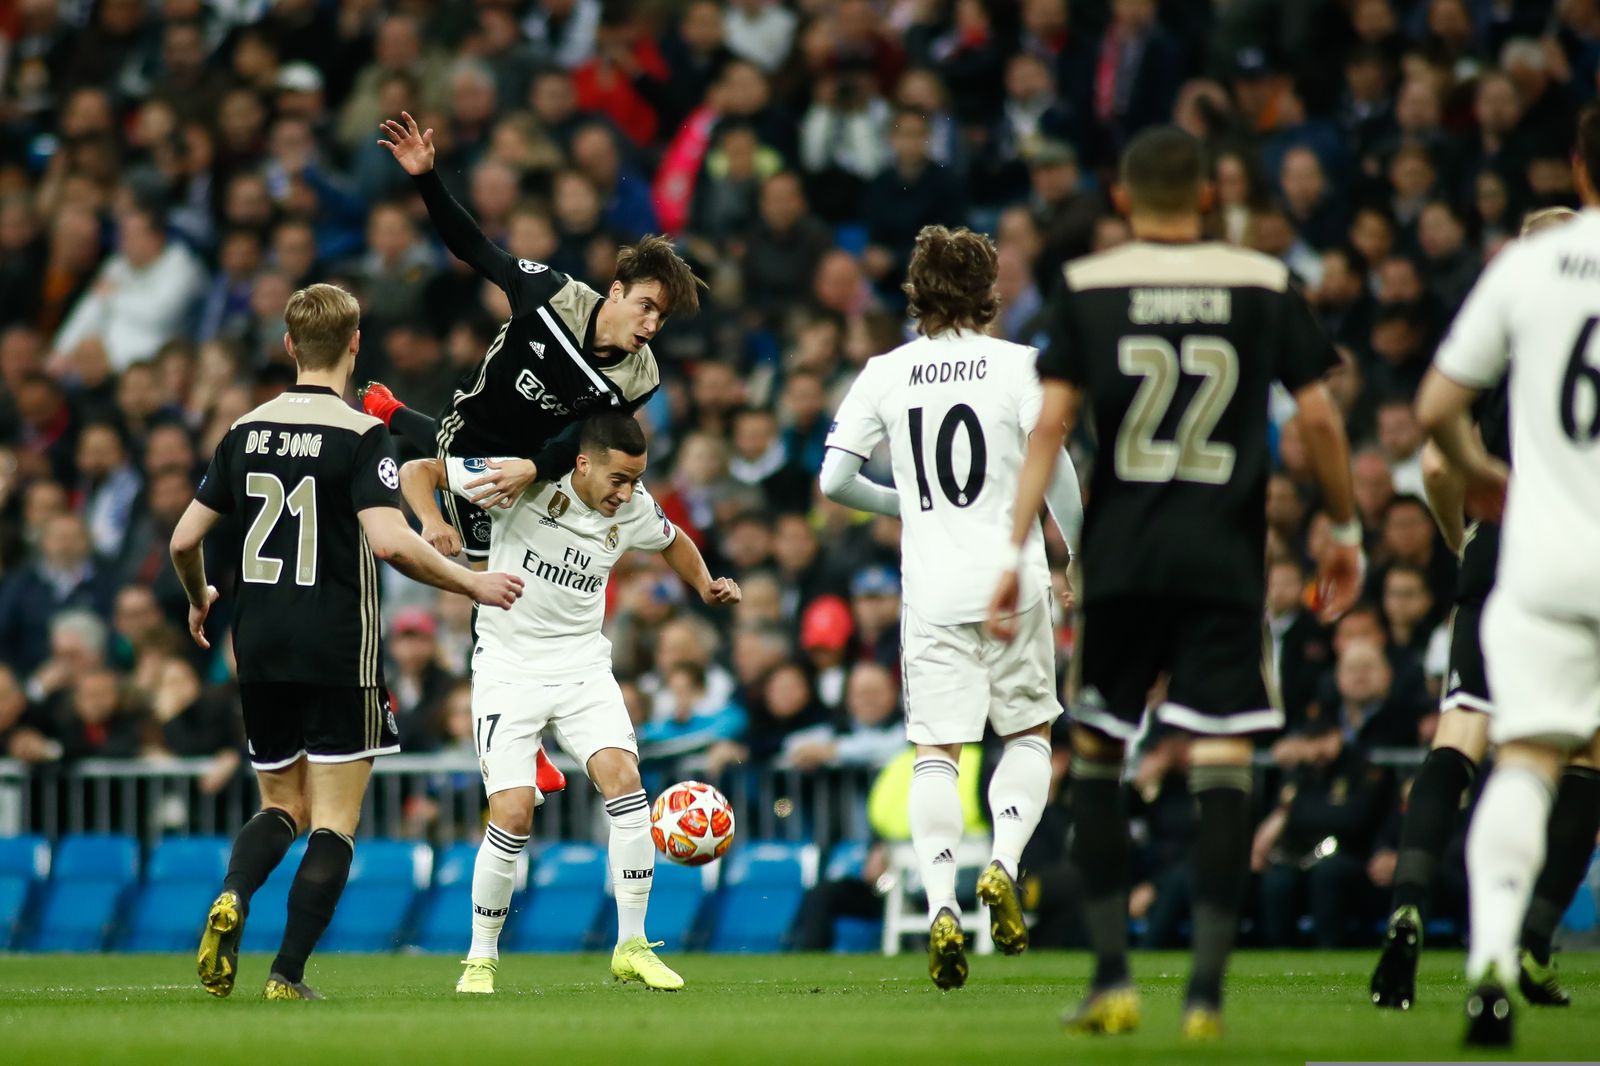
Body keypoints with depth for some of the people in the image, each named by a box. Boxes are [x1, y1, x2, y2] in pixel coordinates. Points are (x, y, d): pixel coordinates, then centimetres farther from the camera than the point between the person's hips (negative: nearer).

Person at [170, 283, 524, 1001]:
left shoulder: (245, 431, 6)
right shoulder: (360, 435, -10)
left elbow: (184, 540, 8)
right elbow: (388, 541, -22)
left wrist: (199, 599, 29)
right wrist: (471, 584, -9)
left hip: (259, 650, 5)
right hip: (338, 653, -5)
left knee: (282, 805, 18)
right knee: (334, 821, 2)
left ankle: (233, 897, -13)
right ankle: (288, 976, -7)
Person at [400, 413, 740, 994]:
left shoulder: (633, 510, -3)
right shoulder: (523, 481, -16)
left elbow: (673, 542, 22)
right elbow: (418, 472, -11)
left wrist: (705, 586, 4)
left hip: (584, 669, 3)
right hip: (508, 669, -3)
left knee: (624, 780, -20)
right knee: (513, 817, -14)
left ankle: (632, 947, -10)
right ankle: (481, 958, 7)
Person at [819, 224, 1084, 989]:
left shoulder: (885, 374, 3)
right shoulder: (1017, 366, -3)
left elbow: (834, 479, 1)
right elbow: (1055, 473, -9)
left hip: (930, 591, 1)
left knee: (935, 754, 2)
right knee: (1030, 733, 16)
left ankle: (941, 908, -14)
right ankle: (1004, 865, -6)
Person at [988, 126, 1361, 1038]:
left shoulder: (1088, 287, 3)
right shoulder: (1264, 284, 3)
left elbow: (1052, 422, -4)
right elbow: (1320, 417, 2)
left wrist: (1016, 549, -3)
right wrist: (1345, 529, 14)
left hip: (1121, 553, 1)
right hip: (1226, 554, -1)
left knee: (1097, 756, 14)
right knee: (1224, 764, -2)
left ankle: (1112, 976, 9)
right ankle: (1208, 988, -9)